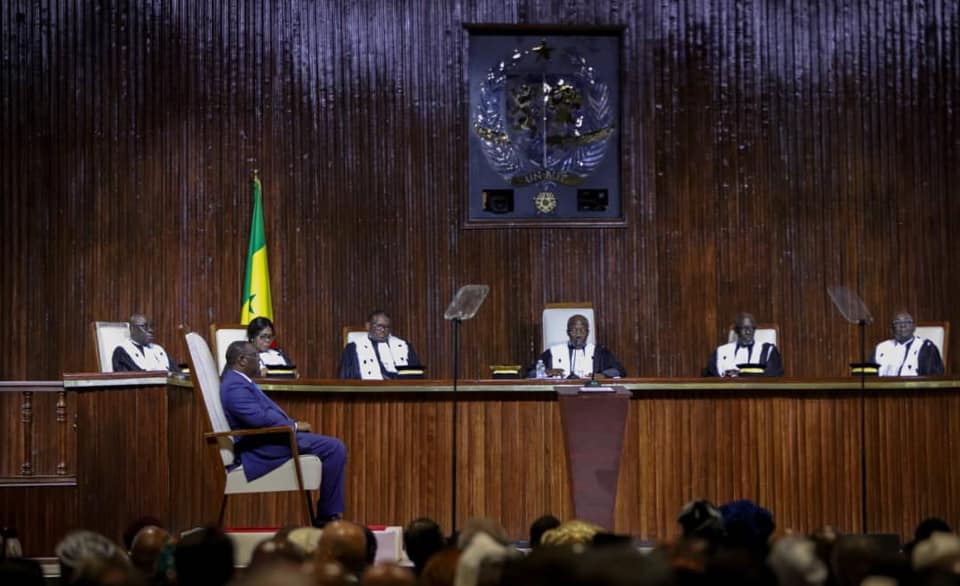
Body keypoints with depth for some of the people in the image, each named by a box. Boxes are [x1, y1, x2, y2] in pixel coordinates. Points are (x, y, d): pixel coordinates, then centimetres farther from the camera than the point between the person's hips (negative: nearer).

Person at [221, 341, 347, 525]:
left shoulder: (241, 382, 19)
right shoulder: (235, 386, -16)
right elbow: (259, 418, -26)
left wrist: (292, 424, 8)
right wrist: (294, 425, -15)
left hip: (265, 443, 12)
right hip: (262, 449, -12)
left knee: (334, 446, 16)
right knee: (334, 448, -17)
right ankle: (327, 515, -11)